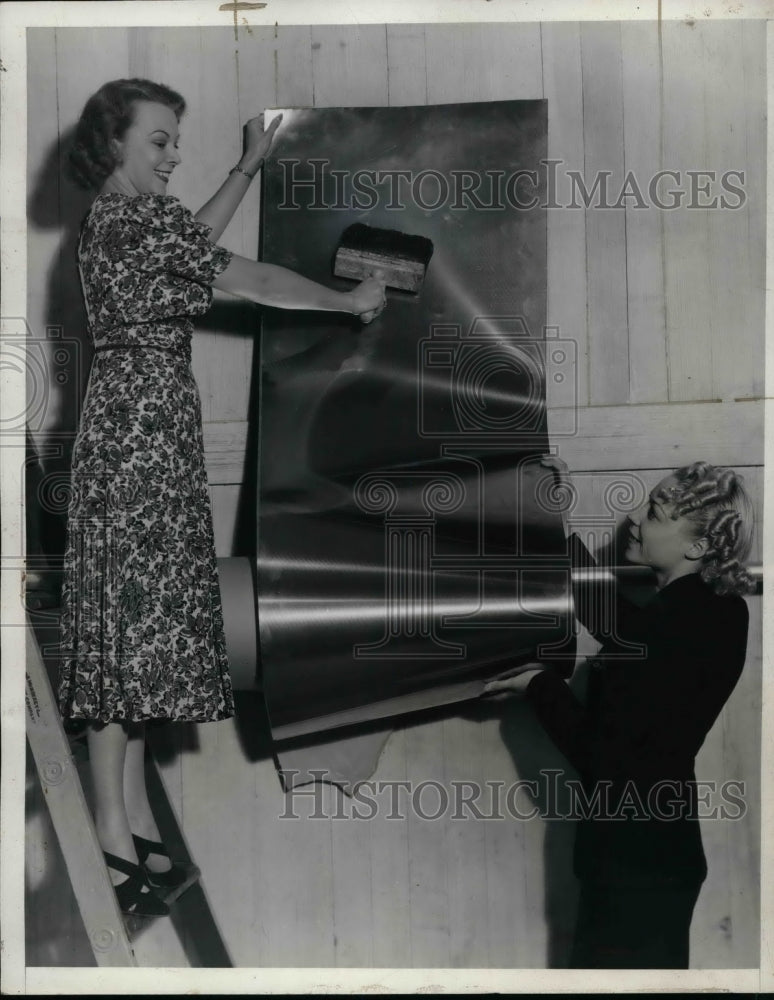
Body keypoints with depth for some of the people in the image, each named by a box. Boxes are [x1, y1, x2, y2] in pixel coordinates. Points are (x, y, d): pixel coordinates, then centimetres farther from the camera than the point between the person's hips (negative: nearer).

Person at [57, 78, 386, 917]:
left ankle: (133, 815, 17)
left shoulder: (116, 217, 17)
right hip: (140, 427, -10)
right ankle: (114, 835, -3)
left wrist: (249, 167, 36)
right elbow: (248, 280, -11)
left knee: (136, 616, 10)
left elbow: (193, 244, 32)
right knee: (130, 612, -8)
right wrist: (351, 302, 0)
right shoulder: (141, 215, -11)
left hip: (136, 427, 10)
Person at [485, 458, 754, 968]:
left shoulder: (678, 626, -24)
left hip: (636, 859, -9)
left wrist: (539, 684, -7)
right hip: (655, 849, 9)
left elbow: (601, 756, -21)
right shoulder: (707, 610, 2)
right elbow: (615, 623, 19)